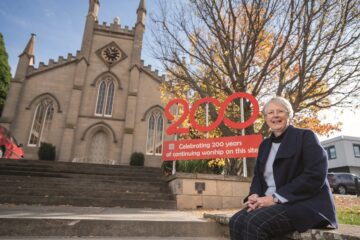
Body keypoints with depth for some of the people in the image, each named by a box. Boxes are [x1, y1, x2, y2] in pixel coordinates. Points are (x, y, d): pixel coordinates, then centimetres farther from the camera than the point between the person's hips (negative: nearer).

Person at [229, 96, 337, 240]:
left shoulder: (305, 136, -2)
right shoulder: (265, 144, 16)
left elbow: (316, 176, -14)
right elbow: (258, 176, 18)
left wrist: (275, 197, -18)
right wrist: (255, 195, -7)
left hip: (304, 204, -5)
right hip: (270, 202, 6)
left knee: (255, 223, -30)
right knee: (236, 222, -22)